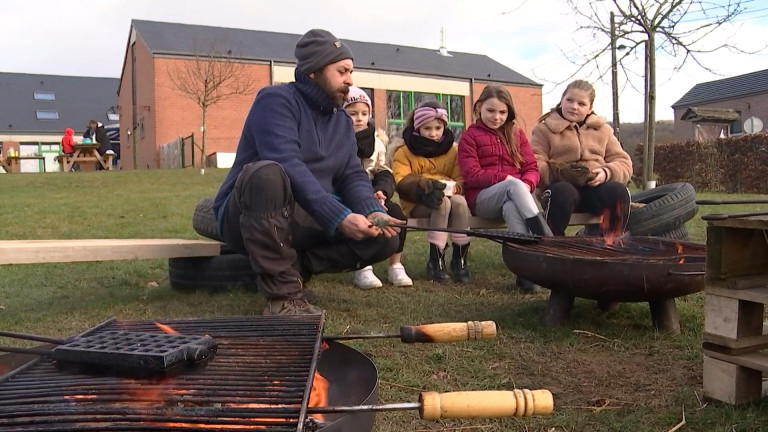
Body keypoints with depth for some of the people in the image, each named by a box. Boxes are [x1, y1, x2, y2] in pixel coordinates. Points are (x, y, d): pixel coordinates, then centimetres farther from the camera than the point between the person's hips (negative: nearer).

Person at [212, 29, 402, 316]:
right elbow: (289, 168, -26)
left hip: (305, 222, 6)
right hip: (247, 217, -6)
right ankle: (282, 295, -30)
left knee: (384, 237, -8)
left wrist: (373, 212, -20)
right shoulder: (277, 100, -12)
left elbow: (352, 177, 2)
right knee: (267, 173, -39)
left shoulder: (343, 121, 11)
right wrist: (340, 218, -34)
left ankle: (291, 267, -4)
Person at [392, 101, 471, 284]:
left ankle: (460, 260, -22)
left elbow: (460, 179, 4)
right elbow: (401, 182, -10)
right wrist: (424, 185, -28)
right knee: (443, 204, -34)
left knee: (460, 202, -32)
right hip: (416, 203, -3)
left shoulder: (451, 150, 11)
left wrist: (452, 188, -21)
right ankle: (435, 261, -26)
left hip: (448, 195, 3)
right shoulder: (404, 151, 3)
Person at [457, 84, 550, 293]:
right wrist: (505, 178, -17)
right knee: (514, 185, -36)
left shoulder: (517, 134, 19)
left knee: (511, 208, -37)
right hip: (482, 197, -2)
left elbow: (531, 167, 10)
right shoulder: (470, 136, 8)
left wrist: (527, 184, -14)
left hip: (514, 195, 3)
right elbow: (471, 175, -5)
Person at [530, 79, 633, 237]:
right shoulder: (544, 128, 11)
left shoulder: (602, 130, 21)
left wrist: (607, 173, -11)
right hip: (561, 185, -3)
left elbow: (624, 163, 13)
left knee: (619, 191, -30)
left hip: (595, 187, 3)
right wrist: (558, 173, -23)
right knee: (563, 191, -38)